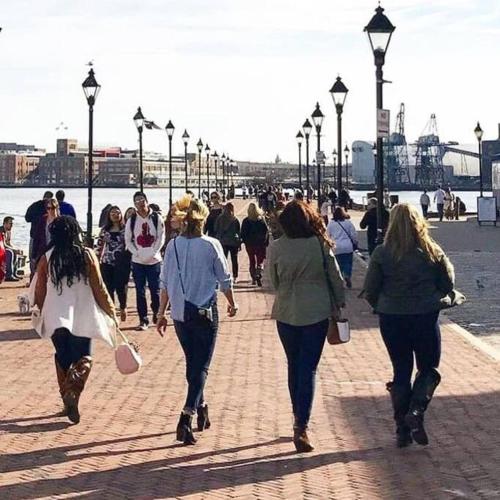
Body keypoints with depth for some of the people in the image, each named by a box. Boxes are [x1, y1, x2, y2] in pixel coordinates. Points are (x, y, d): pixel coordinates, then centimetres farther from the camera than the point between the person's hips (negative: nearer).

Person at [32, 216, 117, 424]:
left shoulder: (46, 258, -3)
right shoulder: (87, 255, -7)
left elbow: (39, 291, 2)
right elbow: (98, 288, -5)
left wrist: (43, 313, 19)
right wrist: (110, 312, 6)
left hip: (56, 317, 2)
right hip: (82, 316, -1)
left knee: (63, 358, 18)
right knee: (82, 359, 7)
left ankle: (67, 399, 20)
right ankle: (72, 392, -18)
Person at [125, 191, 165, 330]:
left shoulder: (156, 218, -2)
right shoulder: (131, 220, 3)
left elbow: (161, 237, -3)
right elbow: (128, 240, 5)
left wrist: (153, 252, -12)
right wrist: (137, 253, -9)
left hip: (154, 260, -1)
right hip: (138, 261, 1)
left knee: (155, 290, 2)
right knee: (140, 291, 2)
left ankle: (156, 313, 25)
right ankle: (143, 320, 7)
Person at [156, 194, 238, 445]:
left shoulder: (173, 245, -1)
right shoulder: (211, 245, -10)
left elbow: (165, 283, 2)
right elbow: (225, 279, -2)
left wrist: (161, 313, 10)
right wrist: (232, 303, 15)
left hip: (180, 313, 4)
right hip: (205, 312, -4)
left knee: (192, 363, 20)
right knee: (201, 366, -1)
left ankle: (201, 408, 34)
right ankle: (187, 417, -15)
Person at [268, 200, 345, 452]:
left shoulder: (276, 248, -8)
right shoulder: (320, 245, -10)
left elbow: (273, 281, 3)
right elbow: (335, 277, -2)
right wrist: (339, 302, 14)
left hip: (286, 313, 2)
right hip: (317, 313, -2)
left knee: (294, 367, 18)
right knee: (308, 369, 1)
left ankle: (298, 420, 29)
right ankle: (301, 427, -8)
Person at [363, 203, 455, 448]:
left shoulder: (382, 253, -9)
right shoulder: (432, 252, -8)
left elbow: (370, 291, -5)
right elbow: (447, 284, 2)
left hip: (391, 319, 1)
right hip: (426, 317, -1)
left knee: (401, 371, 13)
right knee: (429, 369, 15)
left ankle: (403, 429, 14)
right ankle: (416, 410, -10)